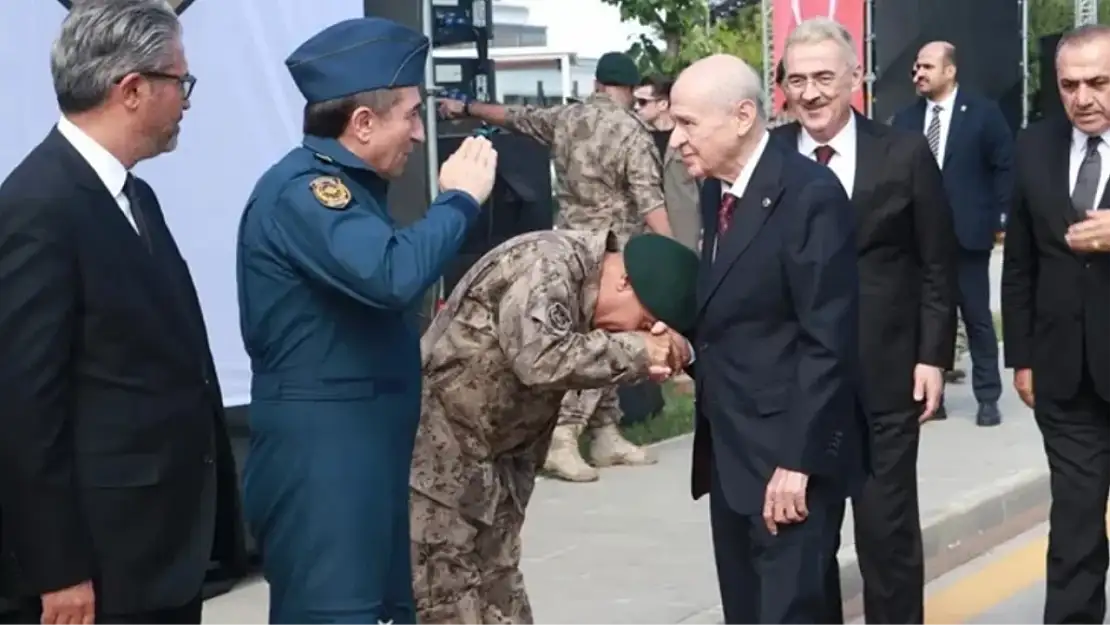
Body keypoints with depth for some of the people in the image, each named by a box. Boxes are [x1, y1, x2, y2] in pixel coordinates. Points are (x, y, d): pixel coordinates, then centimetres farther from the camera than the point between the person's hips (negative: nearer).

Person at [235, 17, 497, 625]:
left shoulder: (343, 186, 15)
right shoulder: (300, 189, -17)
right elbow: (391, 275, -31)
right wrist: (459, 198, -18)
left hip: (372, 443, 10)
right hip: (320, 452, -10)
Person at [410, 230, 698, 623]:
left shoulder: (583, 285, 6)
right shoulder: (546, 265, -21)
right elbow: (541, 360, -34)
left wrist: (657, 353, -13)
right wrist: (636, 352, -23)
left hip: (487, 466, 9)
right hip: (433, 460, -9)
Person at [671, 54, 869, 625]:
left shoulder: (809, 195, -16)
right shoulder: (715, 189, 9)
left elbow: (828, 341, -19)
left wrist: (798, 460, -20)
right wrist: (687, 339, -4)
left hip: (790, 450, -8)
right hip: (729, 449, 8)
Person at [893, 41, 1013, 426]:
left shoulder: (983, 113, -3)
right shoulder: (906, 118, 6)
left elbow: (1004, 167, -2)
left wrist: (1000, 218, -7)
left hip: (967, 233, -3)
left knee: (977, 317, 5)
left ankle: (987, 398, 13)